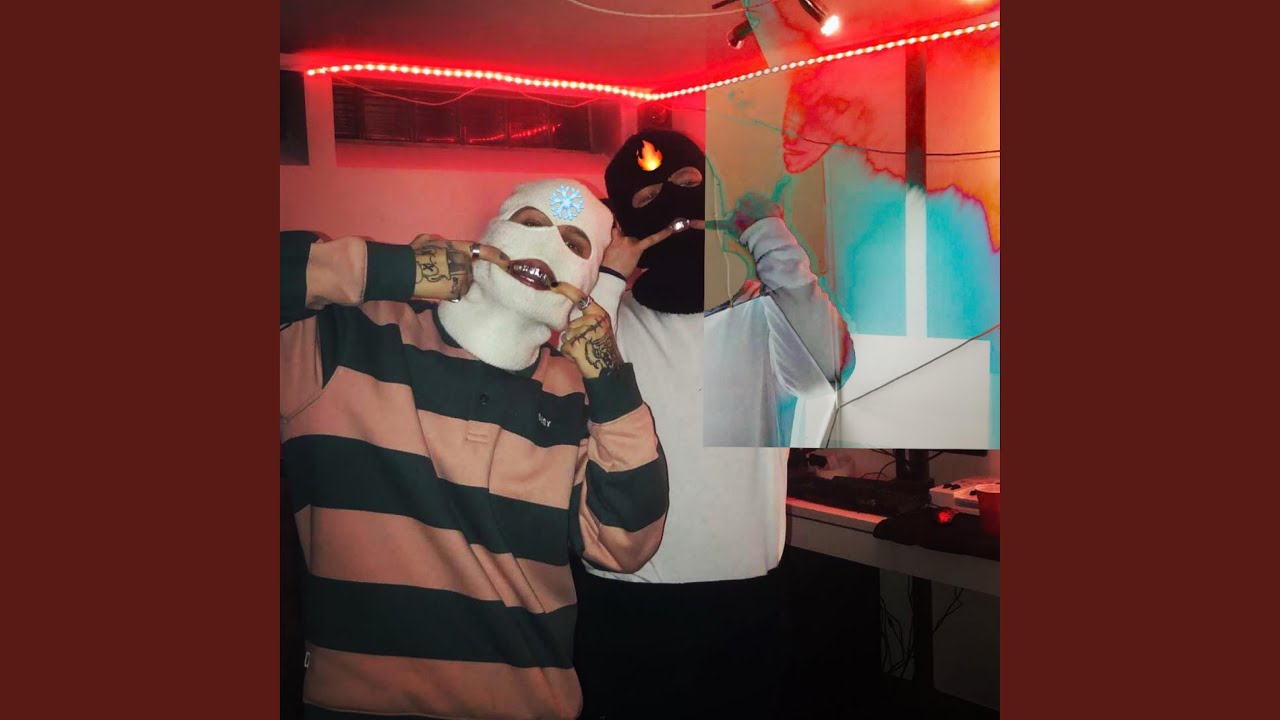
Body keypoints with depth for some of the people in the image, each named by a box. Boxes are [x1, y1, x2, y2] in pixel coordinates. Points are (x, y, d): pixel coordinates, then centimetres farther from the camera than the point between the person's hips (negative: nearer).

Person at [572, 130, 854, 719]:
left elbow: (828, 362, -16)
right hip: (625, 600, -1)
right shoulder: (603, 312, -1)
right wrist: (608, 278, -14)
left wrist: (765, 229, -14)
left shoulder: (757, 310, 2)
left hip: (746, 595, 2)